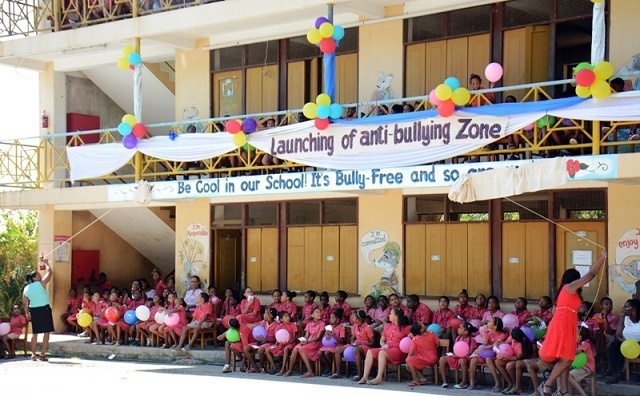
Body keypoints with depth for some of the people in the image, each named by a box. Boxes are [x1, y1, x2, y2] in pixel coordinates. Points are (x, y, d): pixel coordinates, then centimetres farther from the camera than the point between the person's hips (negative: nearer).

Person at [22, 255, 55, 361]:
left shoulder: (26, 289, 7)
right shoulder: (41, 284, -9)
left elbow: (25, 303, 10)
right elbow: (49, 272, -4)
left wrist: (27, 313, 21)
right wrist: (46, 263, 9)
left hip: (33, 310, 6)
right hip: (44, 309, -6)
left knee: (35, 333, 15)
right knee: (47, 332, 0)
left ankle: (33, 354, 13)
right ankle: (43, 354, -5)